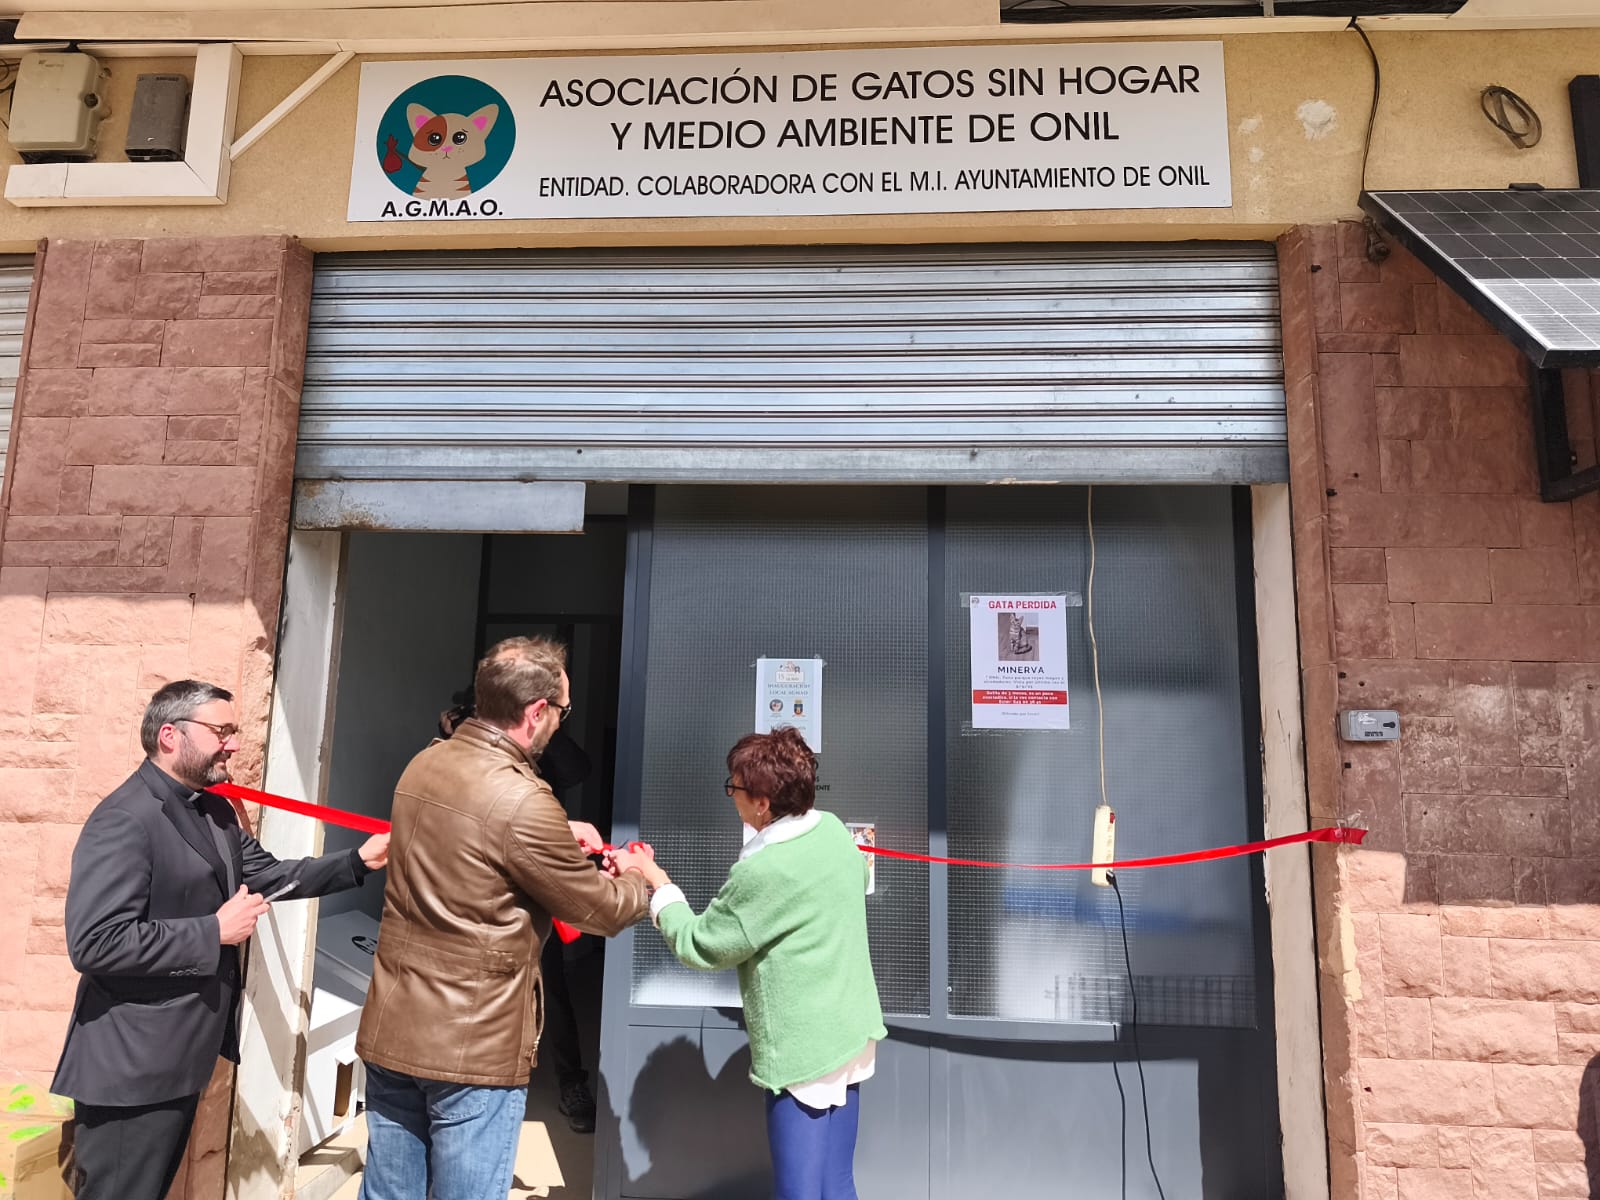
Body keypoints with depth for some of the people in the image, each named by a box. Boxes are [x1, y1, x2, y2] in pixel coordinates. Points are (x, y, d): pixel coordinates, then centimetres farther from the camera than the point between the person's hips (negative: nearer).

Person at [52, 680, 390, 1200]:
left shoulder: (214, 809, 9)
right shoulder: (125, 820, -23)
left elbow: (266, 873, 11)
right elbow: (94, 943, -29)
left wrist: (358, 861, -1)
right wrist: (214, 932, -23)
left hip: (182, 1054, 9)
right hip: (133, 1068, -9)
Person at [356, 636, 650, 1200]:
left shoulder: (424, 765, 0)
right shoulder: (523, 801, -24)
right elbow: (601, 910, -11)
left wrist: (559, 836, 11)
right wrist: (639, 882, 10)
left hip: (389, 1030, 8)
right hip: (473, 1048, -7)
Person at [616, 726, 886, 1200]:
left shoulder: (763, 871, -25)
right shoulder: (833, 829, -2)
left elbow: (699, 946, -13)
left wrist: (655, 881, -3)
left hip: (803, 1052, -8)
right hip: (850, 1033, 8)